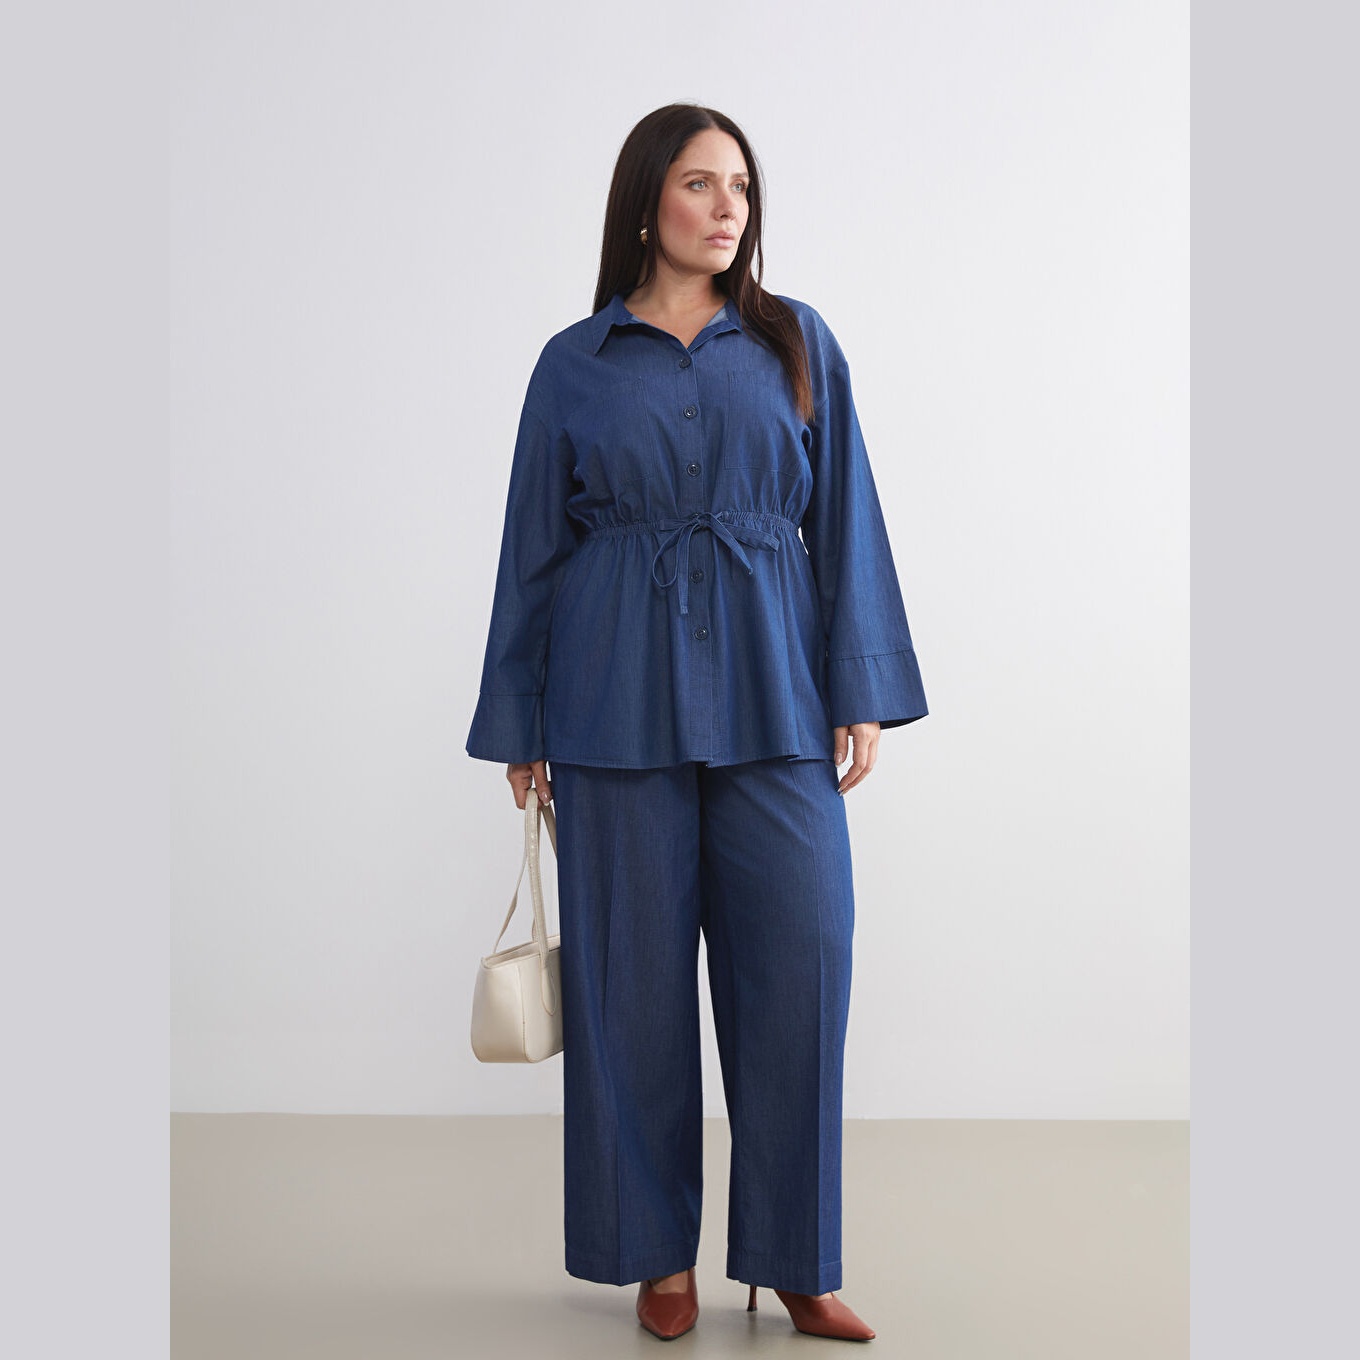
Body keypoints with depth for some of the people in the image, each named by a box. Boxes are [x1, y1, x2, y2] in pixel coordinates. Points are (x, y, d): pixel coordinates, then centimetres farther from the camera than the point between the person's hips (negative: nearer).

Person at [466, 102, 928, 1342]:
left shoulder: (798, 343, 10)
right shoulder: (575, 365, 7)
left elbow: (844, 522, 6)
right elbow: (535, 549, 9)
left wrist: (863, 693, -1)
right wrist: (520, 727, 7)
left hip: (771, 697, 1)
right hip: (620, 703, 0)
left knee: (798, 966, -2)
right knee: (635, 977, 4)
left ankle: (796, 1257, 15)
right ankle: (660, 1254, 21)